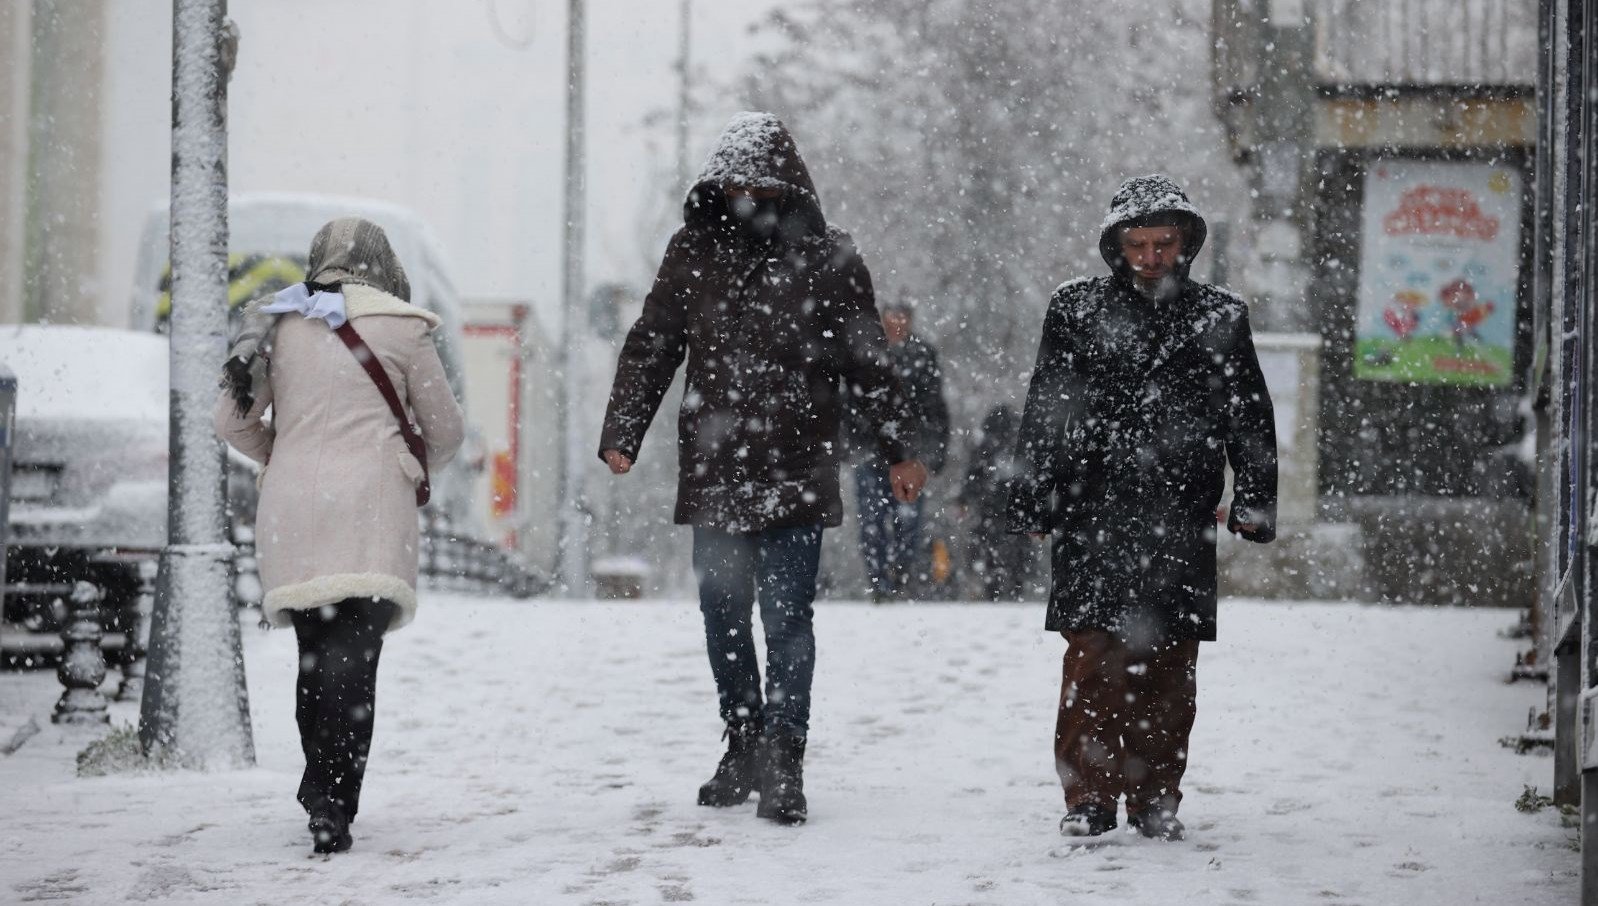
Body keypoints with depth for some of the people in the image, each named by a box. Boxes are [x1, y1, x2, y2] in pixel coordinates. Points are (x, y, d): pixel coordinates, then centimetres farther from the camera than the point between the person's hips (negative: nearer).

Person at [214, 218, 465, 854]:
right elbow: (445, 431, 10)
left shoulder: (278, 325, 12)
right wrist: (416, 467, 31)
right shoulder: (399, 329, 4)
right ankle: (333, 805, -23)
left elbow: (232, 422, 14)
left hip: (291, 513, 3)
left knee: (314, 654, 14)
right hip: (370, 513, -3)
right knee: (354, 654, -10)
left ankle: (320, 794, 18)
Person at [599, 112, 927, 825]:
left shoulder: (827, 258, 1)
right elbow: (650, 348, 9)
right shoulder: (694, 252, 7)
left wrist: (898, 452, 6)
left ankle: (783, 766, -2)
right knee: (723, 618, 10)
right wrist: (621, 437, 0)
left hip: (796, 474, -3)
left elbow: (868, 362, 6)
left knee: (787, 622, -5)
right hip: (714, 473, 3)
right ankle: (744, 746, 24)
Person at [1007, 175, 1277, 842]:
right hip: (1093, 516, -1)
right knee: (1094, 660, -6)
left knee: (1169, 664, 3)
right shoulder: (1076, 311, 8)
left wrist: (1255, 499, 6)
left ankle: (1156, 798, 12)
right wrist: (1033, 500, 3)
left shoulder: (1219, 318, 11)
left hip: (1182, 522, 1)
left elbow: (1250, 418, 13)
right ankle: (1089, 796, 0)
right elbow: (1044, 413, 8)